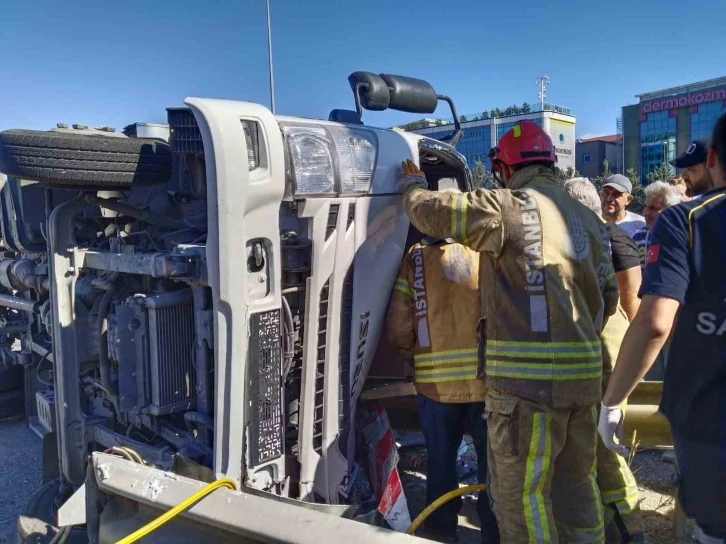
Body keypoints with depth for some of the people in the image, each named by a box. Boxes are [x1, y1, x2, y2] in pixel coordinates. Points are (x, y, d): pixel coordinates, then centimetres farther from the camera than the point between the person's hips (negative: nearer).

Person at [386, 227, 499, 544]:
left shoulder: (414, 260, 0)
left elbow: (397, 328, -3)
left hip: (435, 381, 0)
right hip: (489, 378, 0)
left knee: (441, 464, 14)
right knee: (493, 464, 14)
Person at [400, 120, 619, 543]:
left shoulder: (509, 206, -10)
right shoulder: (588, 218, 15)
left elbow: (431, 212, -8)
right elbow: (608, 297, 17)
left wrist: (414, 184, 13)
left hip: (529, 374, -8)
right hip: (583, 371, 8)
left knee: (521, 492, 3)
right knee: (576, 481, 21)